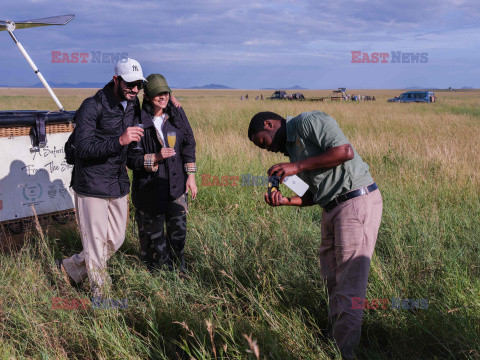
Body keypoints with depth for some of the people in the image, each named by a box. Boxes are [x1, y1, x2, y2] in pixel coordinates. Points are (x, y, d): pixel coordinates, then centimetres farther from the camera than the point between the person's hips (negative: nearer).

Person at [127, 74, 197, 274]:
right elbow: (130, 158, -10)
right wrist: (155, 158, -24)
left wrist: (190, 176, 5)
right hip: (149, 188, -4)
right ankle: (155, 273, 31)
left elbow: (188, 146, 9)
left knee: (178, 232, 11)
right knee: (153, 236, 9)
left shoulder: (177, 115, 1)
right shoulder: (138, 121, -12)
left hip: (176, 186, 4)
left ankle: (178, 272, 32)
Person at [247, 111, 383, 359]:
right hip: (332, 209, 10)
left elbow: (345, 151, -22)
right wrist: (286, 201, -1)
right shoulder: (291, 148, 19)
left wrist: (297, 166, -18)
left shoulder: (309, 122, -8)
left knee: (349, 285, -8)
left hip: (357, 202, -10)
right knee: (331, 278, 20)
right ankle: (332, 336, 38)